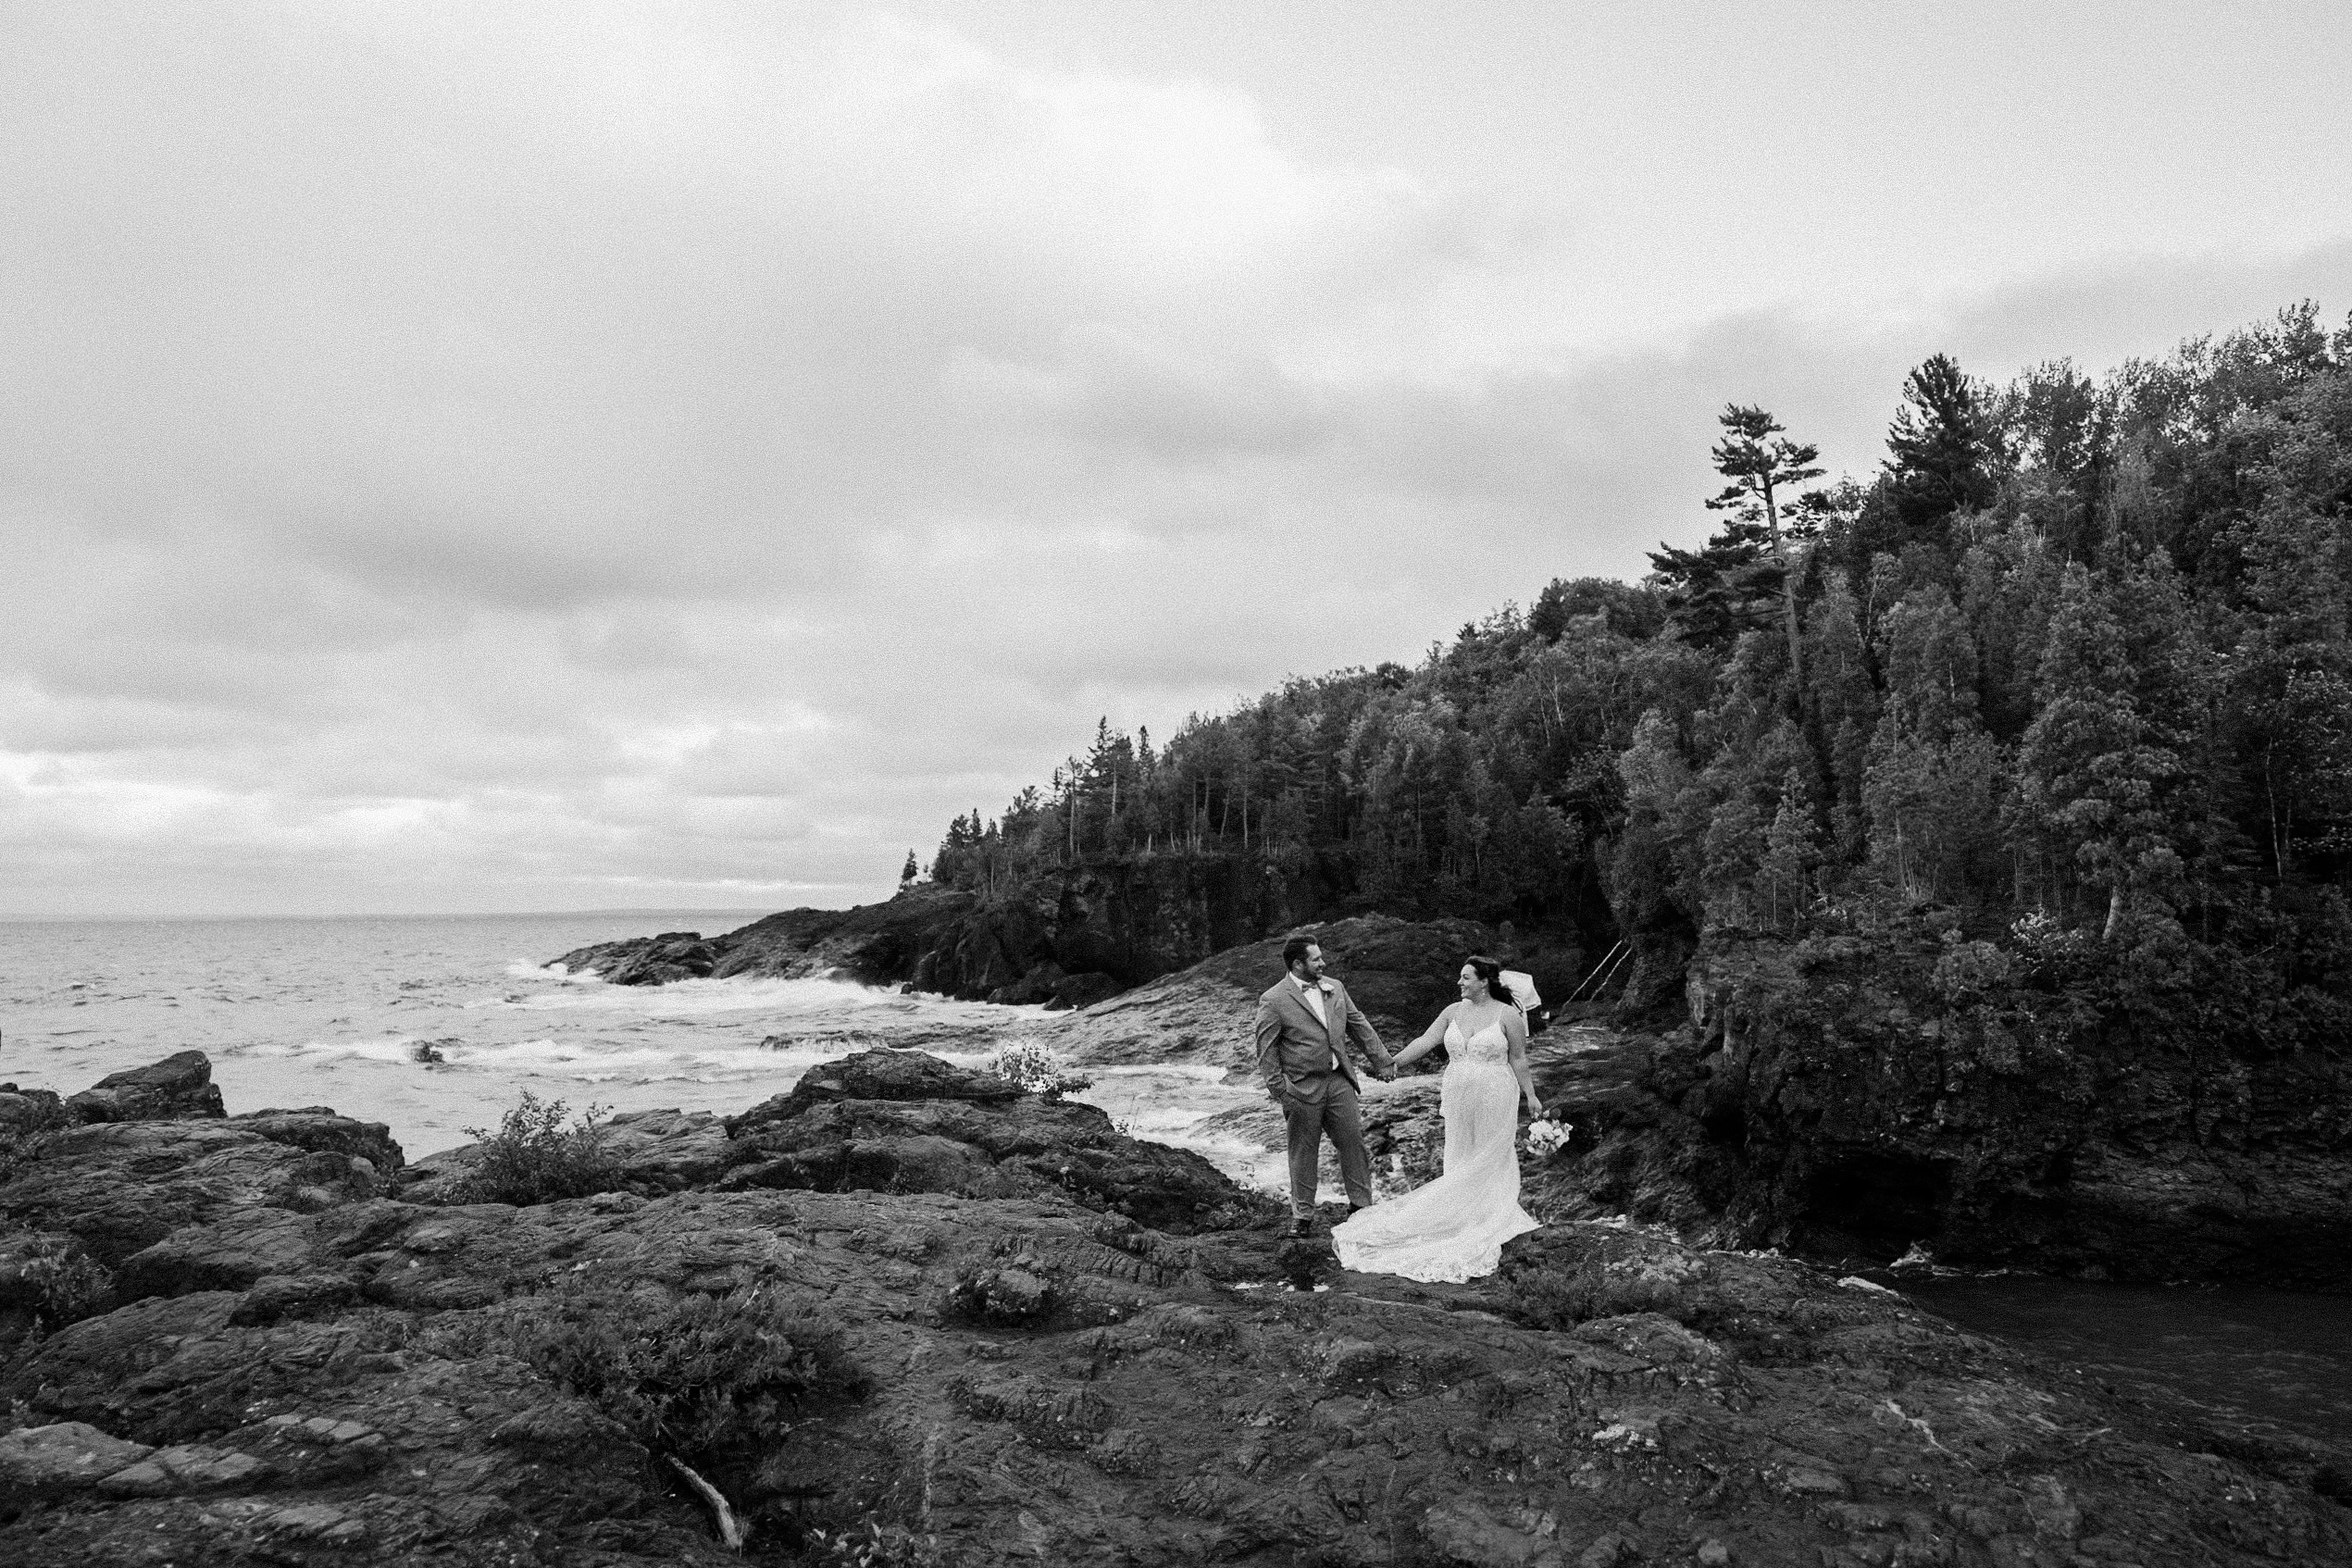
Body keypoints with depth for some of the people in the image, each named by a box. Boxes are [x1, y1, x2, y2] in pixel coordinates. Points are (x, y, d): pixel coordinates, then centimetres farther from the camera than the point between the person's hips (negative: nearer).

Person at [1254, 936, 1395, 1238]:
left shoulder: (1335, 988, 7)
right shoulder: (1273, 1001, -11)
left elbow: (1359, 1026, 14)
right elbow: (1266, 1051, -9)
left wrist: (1382, 1061, 14)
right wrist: (1279, 1091, -13)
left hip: (1339, 1081, 5)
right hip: (1302, 1088, -4)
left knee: (1354, 1142, 8)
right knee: (1303, 1153, 6)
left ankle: (1360, 1204, 23)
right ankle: (1303, 1215, 20)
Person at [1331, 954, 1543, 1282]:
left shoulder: (1507, 1014, -9)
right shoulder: (1454, 1011, 4)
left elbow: (1518, 1059, -4)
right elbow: (1425, 1041, 2)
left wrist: (1530, 1095, -2)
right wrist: (1391, 1063, -3)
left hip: (1494, 1101, -5)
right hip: (1459, 1100, 5)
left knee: (1491, 1162, 5)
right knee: (1460, 1162, 10)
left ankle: (1493, 1228, 17)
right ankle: (1464, 1221, 21)